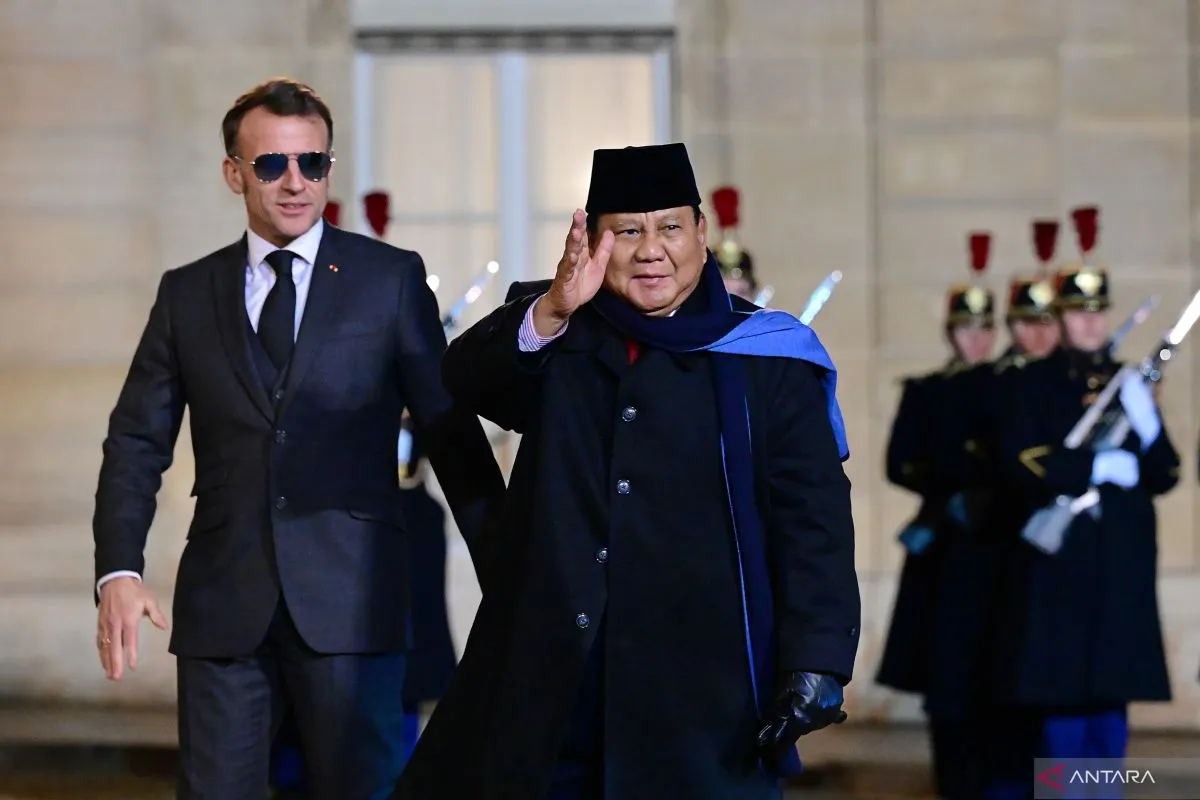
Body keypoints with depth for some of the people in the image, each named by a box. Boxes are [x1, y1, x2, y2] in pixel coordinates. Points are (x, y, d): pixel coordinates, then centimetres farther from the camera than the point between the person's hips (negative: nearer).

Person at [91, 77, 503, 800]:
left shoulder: (393, 280, 5)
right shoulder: (188, 294, 12)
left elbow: (451, 429, 4)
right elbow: (138, 442, 10)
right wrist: (119, 571, -5)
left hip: (349, 603, -2)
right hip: (224, 605, 2)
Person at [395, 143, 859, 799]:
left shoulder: (766, 359, 2)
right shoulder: (553, 331, 9)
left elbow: (813, 520, -2)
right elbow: (468, 376, -11)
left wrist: (817, 662, -14)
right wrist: (551, 310, -31)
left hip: (699, 678, -2)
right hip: (547, 669, 2)